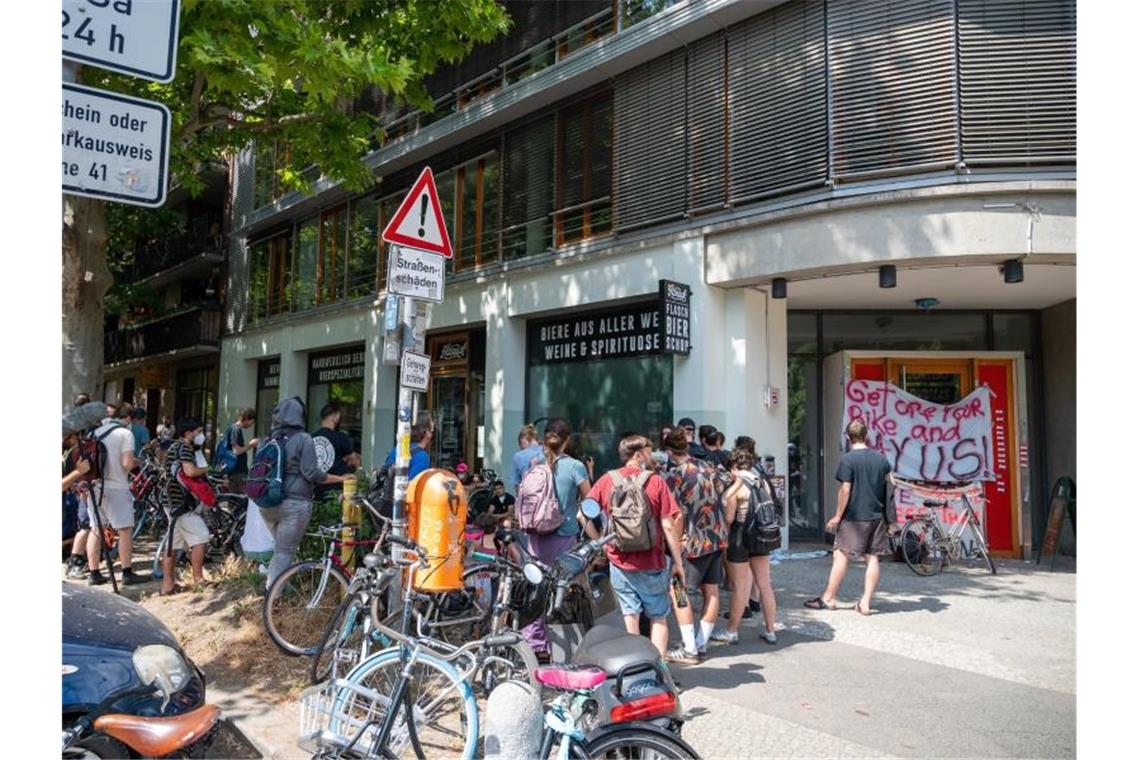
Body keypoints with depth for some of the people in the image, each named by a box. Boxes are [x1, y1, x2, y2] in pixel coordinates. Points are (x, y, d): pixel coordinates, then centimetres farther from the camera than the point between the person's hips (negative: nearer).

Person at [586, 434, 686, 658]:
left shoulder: (607, 480, 0)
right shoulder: (656, 482, -8)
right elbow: (668, 527, -9)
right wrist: (678, 563, -1)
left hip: (620, 562, 2)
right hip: (652, 563, -2)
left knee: (630, 618, 11)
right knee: (658, 618, 13)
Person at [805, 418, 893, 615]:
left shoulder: (848, 459, -10)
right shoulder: (881, 459, 6)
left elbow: (845, 490, -12)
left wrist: (837, 516, -6)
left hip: (854, 517, -5)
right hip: (876, 516, 5)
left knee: (840, 556, 2)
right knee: (873, 558, 6)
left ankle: (828, 598, 9)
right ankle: (865, 602, 8)